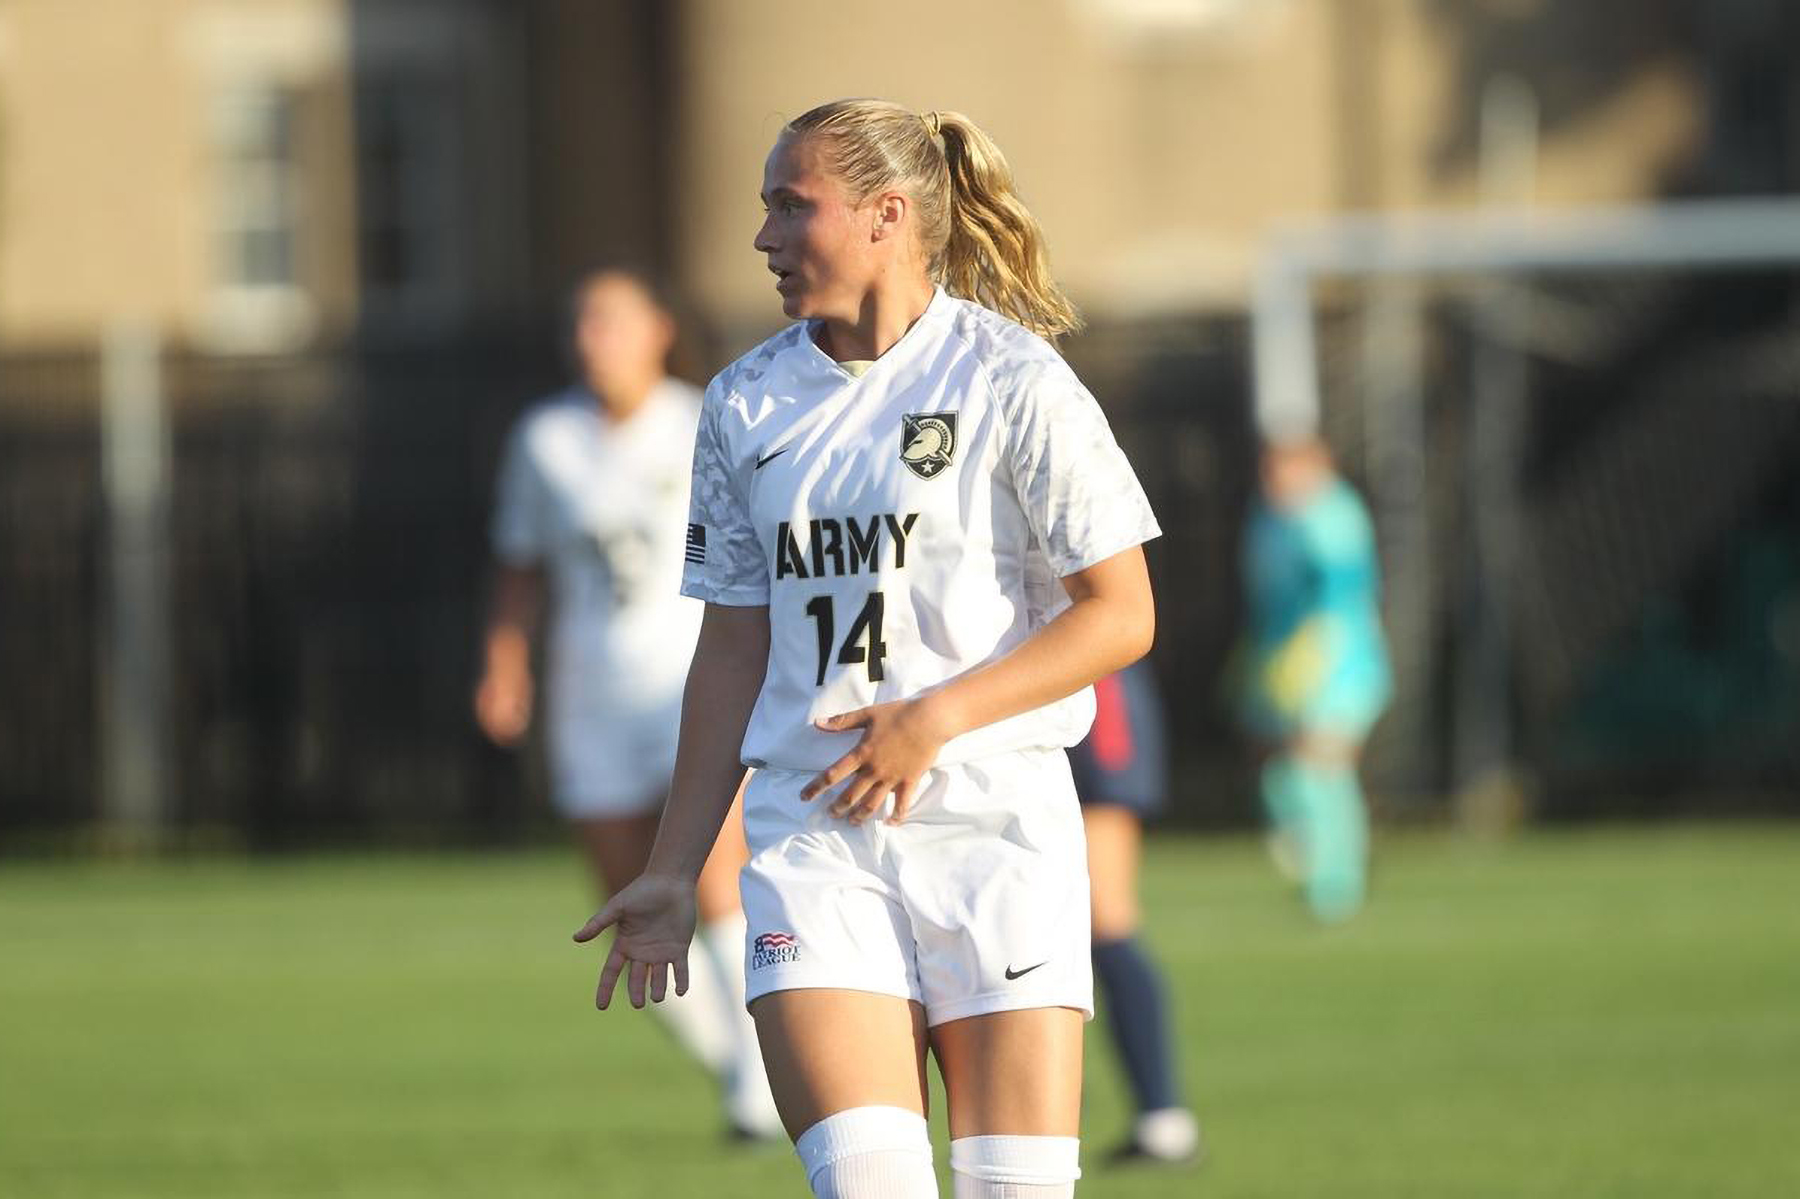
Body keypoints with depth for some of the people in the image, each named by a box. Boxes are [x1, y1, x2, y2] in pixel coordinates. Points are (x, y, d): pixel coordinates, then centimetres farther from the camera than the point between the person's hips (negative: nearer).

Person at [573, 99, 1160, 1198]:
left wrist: (938, 716, -15)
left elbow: (1121, 614, -5)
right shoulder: (747, 406, 11)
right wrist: (675, 871, 14)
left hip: (996, 827, -3)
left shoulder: (1013, 382, -3)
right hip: (816, 839, 3)